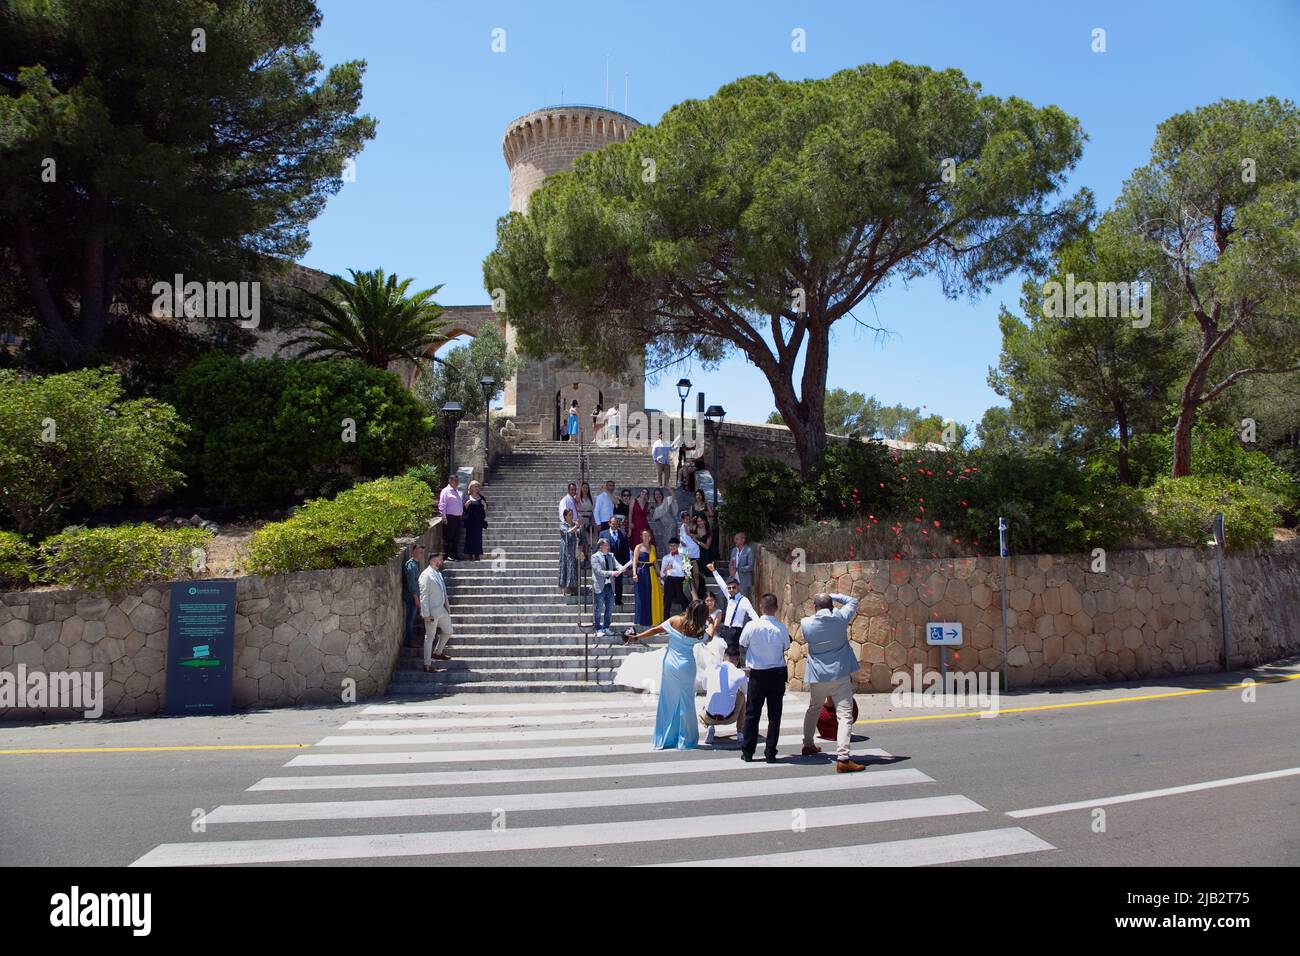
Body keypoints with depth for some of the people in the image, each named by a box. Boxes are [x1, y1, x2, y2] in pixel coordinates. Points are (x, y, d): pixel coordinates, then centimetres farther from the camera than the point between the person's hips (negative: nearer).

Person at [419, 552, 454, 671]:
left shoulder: (438, 573, 9)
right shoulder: (426, 576, -19)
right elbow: (424, 597, -20)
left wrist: (447, 607, 17)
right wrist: (426, 615, -22)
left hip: (442, 610, 9)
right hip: (432, 612, -9)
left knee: (448, 632, 20)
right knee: (430, 637, 2)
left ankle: (437, 653, 40)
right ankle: (427, 664, 13)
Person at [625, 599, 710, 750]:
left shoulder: (675, 620, -7)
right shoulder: (699, 631, -6)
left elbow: (655, 630, -4)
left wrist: (636, 637, 4)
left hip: (670, 663, 2)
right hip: (686, 667, -2)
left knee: (668, 701, 12)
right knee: (685, 702, 8)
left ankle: (665, 739, 18)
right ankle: (685, 740, 13)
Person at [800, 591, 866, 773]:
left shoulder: (806, 624, -5)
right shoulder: (840, 618, -7)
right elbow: (853, 601, 10)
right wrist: (833, 596, 9)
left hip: (817, 676, 3)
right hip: (840, 675, -3)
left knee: (813, 710, 26)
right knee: (845, 715, -8)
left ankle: (808, 745, 41)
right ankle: (843, 758, -21)